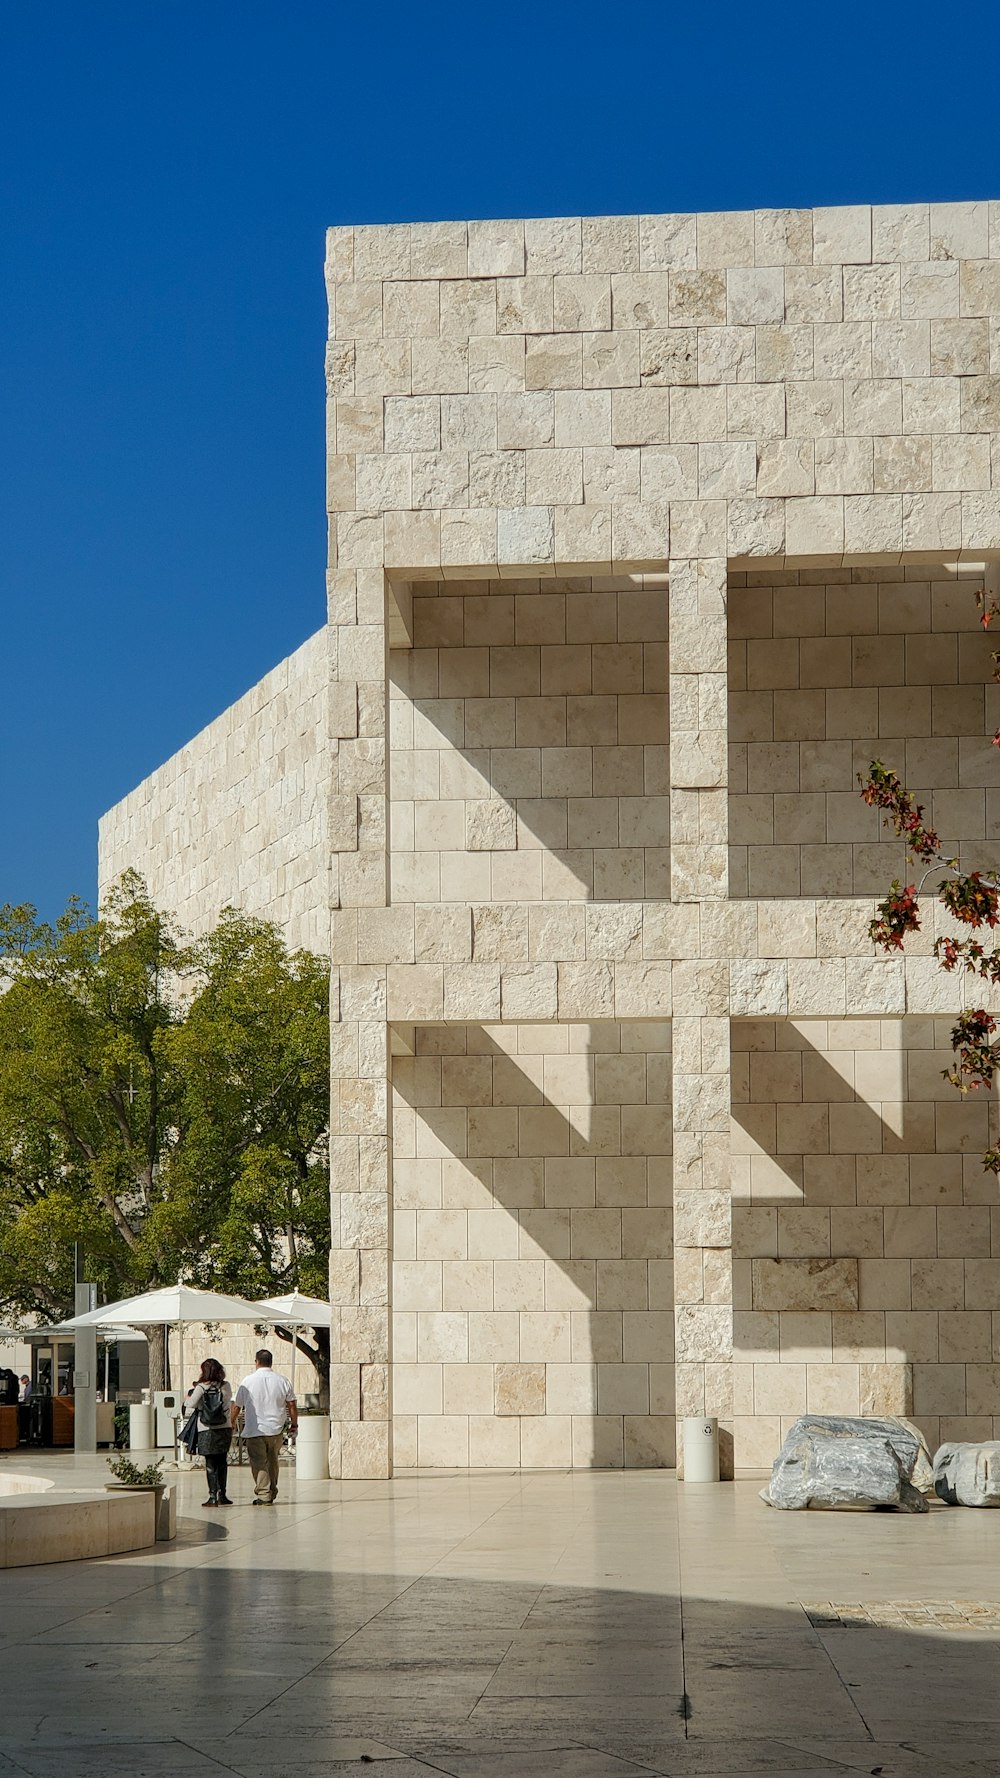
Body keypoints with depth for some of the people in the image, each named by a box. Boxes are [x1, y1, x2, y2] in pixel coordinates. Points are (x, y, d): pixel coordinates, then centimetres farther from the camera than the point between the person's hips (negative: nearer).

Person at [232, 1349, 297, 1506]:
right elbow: (291, 1405, 4)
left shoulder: (248, 1381, -4)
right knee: (272, 1460, 18)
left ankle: (263, 1495, -7)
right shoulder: (282, 1380, 1)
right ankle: (272, 1493, 27)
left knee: (259, 1463, 0)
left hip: (255, 1430, -3)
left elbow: (236, 1406, 2)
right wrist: (294, 1424, 18)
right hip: (276, 1429, 3)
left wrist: (232, 1423, 19)